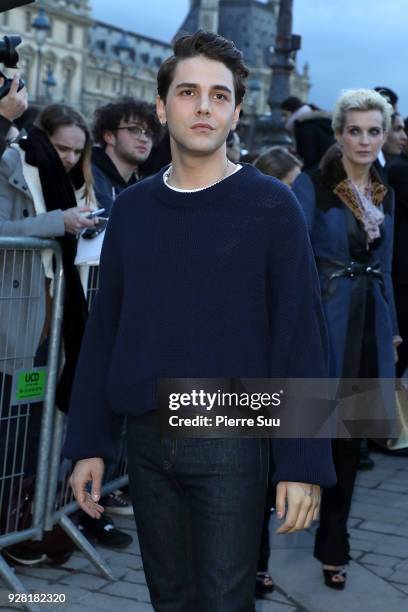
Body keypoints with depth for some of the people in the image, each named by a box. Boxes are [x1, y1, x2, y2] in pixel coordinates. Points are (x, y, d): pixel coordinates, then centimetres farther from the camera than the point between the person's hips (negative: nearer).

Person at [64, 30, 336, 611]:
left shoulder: (271, 205, -5)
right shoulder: (131, 208, 7)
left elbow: (299, 338, -9)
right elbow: (104, 329, 9)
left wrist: (302, 463, -13)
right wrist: (88, 443, 5)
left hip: (230, 440, -4)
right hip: (146, 440, 4)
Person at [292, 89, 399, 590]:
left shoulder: (385, 195, 12)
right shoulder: (311, 184, -7)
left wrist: (391, 329, 14)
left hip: (369, 325, 6)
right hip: (324, 320, -6)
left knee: (348, 437, 12)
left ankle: (333, 548, 26)